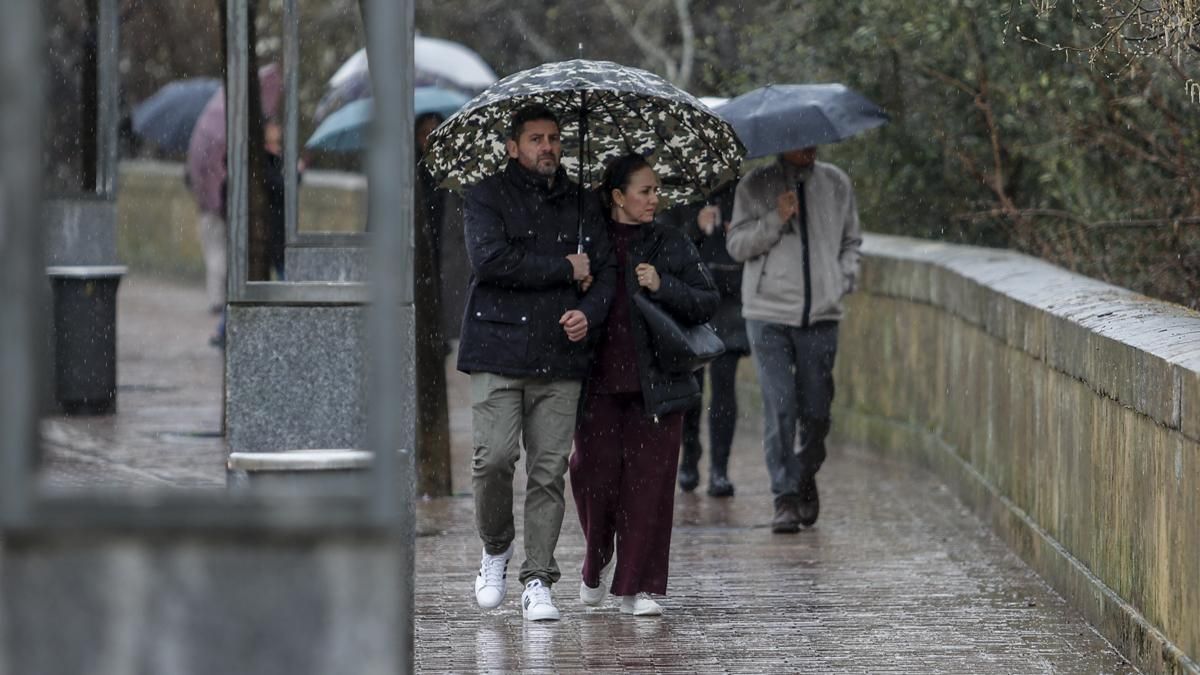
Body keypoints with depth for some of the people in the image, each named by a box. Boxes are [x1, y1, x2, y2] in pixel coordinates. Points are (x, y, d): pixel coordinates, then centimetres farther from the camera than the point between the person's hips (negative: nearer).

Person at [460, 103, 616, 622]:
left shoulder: (582, 205, 17)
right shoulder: (488, 196, 4)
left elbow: (605, 269, 13)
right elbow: (490, 259, -12)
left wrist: (589, 311, -9)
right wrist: (565, 269, -7)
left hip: (560, 358, 3)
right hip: (499, 351, -3)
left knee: (549, 470, -3)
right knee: (495, 456, -13)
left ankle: (538, 582, 1)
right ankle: (495, 550, 12)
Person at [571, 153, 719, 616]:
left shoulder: (672, 245, 7)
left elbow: (708, 303, 5)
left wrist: (662, 286, -9)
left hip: (656, 384, 0)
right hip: (599, 383, 0)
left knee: (648, 482, -4)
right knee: (595, 475, -3)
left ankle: (639, 587, 1)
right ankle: (595, 565, 24)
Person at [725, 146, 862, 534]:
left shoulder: (836, 184, 10)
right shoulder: (755, 187, 2)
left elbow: (851, 241, 20)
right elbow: (737, 245, -1)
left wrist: (844, 279, 3)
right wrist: (775, 221, -15)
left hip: (821, 316, 2)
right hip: (769, 314, -2)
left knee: (816, 412, 4)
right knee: (780, 407, -9)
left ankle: (806, 478, 29)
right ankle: (785, 498, -3)